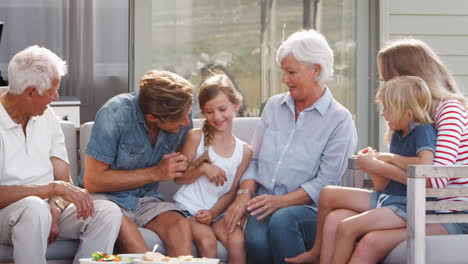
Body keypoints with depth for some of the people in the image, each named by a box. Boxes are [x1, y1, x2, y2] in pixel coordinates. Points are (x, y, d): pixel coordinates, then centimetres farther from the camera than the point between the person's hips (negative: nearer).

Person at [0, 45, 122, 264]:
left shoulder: (47, 117, 10)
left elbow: (63, 179, 7)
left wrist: (54, 212, -14)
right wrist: (54, 188, -25)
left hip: (46, 209, 6)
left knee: (108, 212, -18)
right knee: (35, 208, -39)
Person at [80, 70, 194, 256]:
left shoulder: (182, 119, -3)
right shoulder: (115, 115, -19)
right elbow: (92, 181, -17)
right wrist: (155, 173, -16)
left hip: (146, 199, 4)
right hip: (107, 196, -4)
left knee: (181, 226, -29)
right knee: (121, 225, -38)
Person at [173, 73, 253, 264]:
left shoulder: (244, 151, 5)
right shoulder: (196, 137, 0)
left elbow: (232, 191, 5)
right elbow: (178, 178, 0)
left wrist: (213, 212, -12)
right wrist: (202, 168, -17)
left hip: (218, 212, 2)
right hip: (188, 208, -2)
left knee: (237, 241, -27)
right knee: (207, 240, -30)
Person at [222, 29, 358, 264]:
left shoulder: (339, 119, -1)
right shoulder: (274, 106, 16)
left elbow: (325, 182, -7)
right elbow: (254, 159, 16)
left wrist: (281, 201, -18)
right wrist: (245, 195, -3)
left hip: (310, 209, -3)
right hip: (265, 202, 3)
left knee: (282, 220, -38)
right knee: (255, 239, -32)